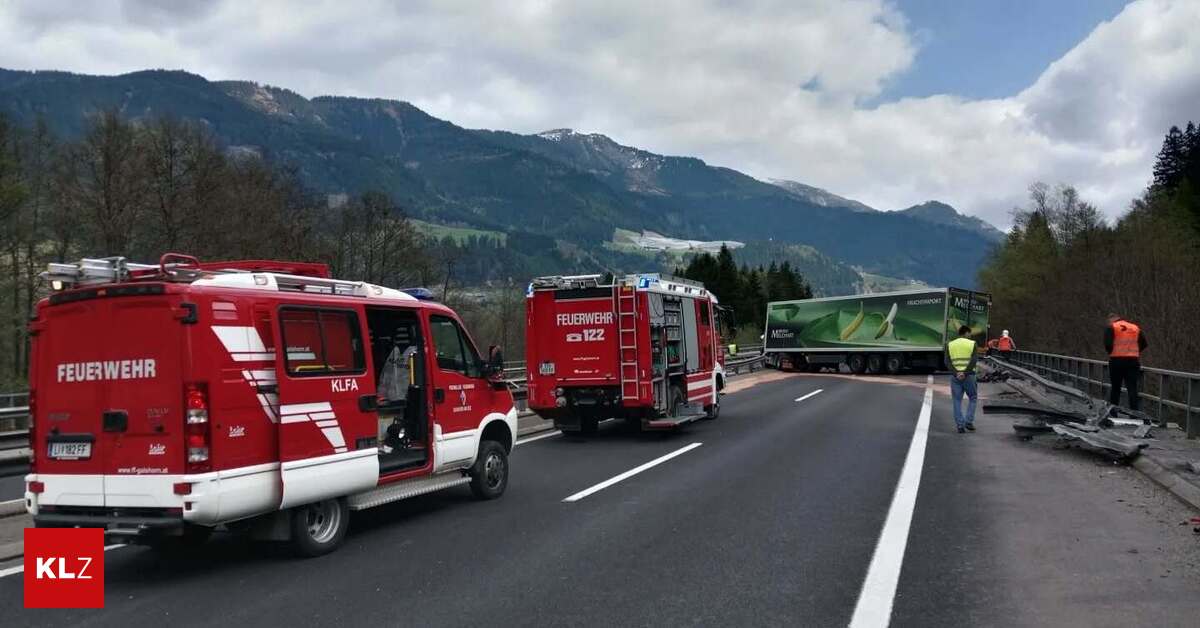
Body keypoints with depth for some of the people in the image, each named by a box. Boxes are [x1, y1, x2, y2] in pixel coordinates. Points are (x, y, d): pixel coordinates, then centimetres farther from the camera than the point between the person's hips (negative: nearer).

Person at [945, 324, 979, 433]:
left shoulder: (950, 345, 8)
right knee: (973, 398, 14)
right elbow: (974, 360, -11)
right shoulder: (972, 344, 2)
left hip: (955, 376, 2)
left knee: (957, 401, 6)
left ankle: (960, 425, 1)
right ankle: (969, 421, 4)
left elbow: (947, 361, -3)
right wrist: (965, 373, -14)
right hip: (969, 375, -2)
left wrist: (956, 373, -11)